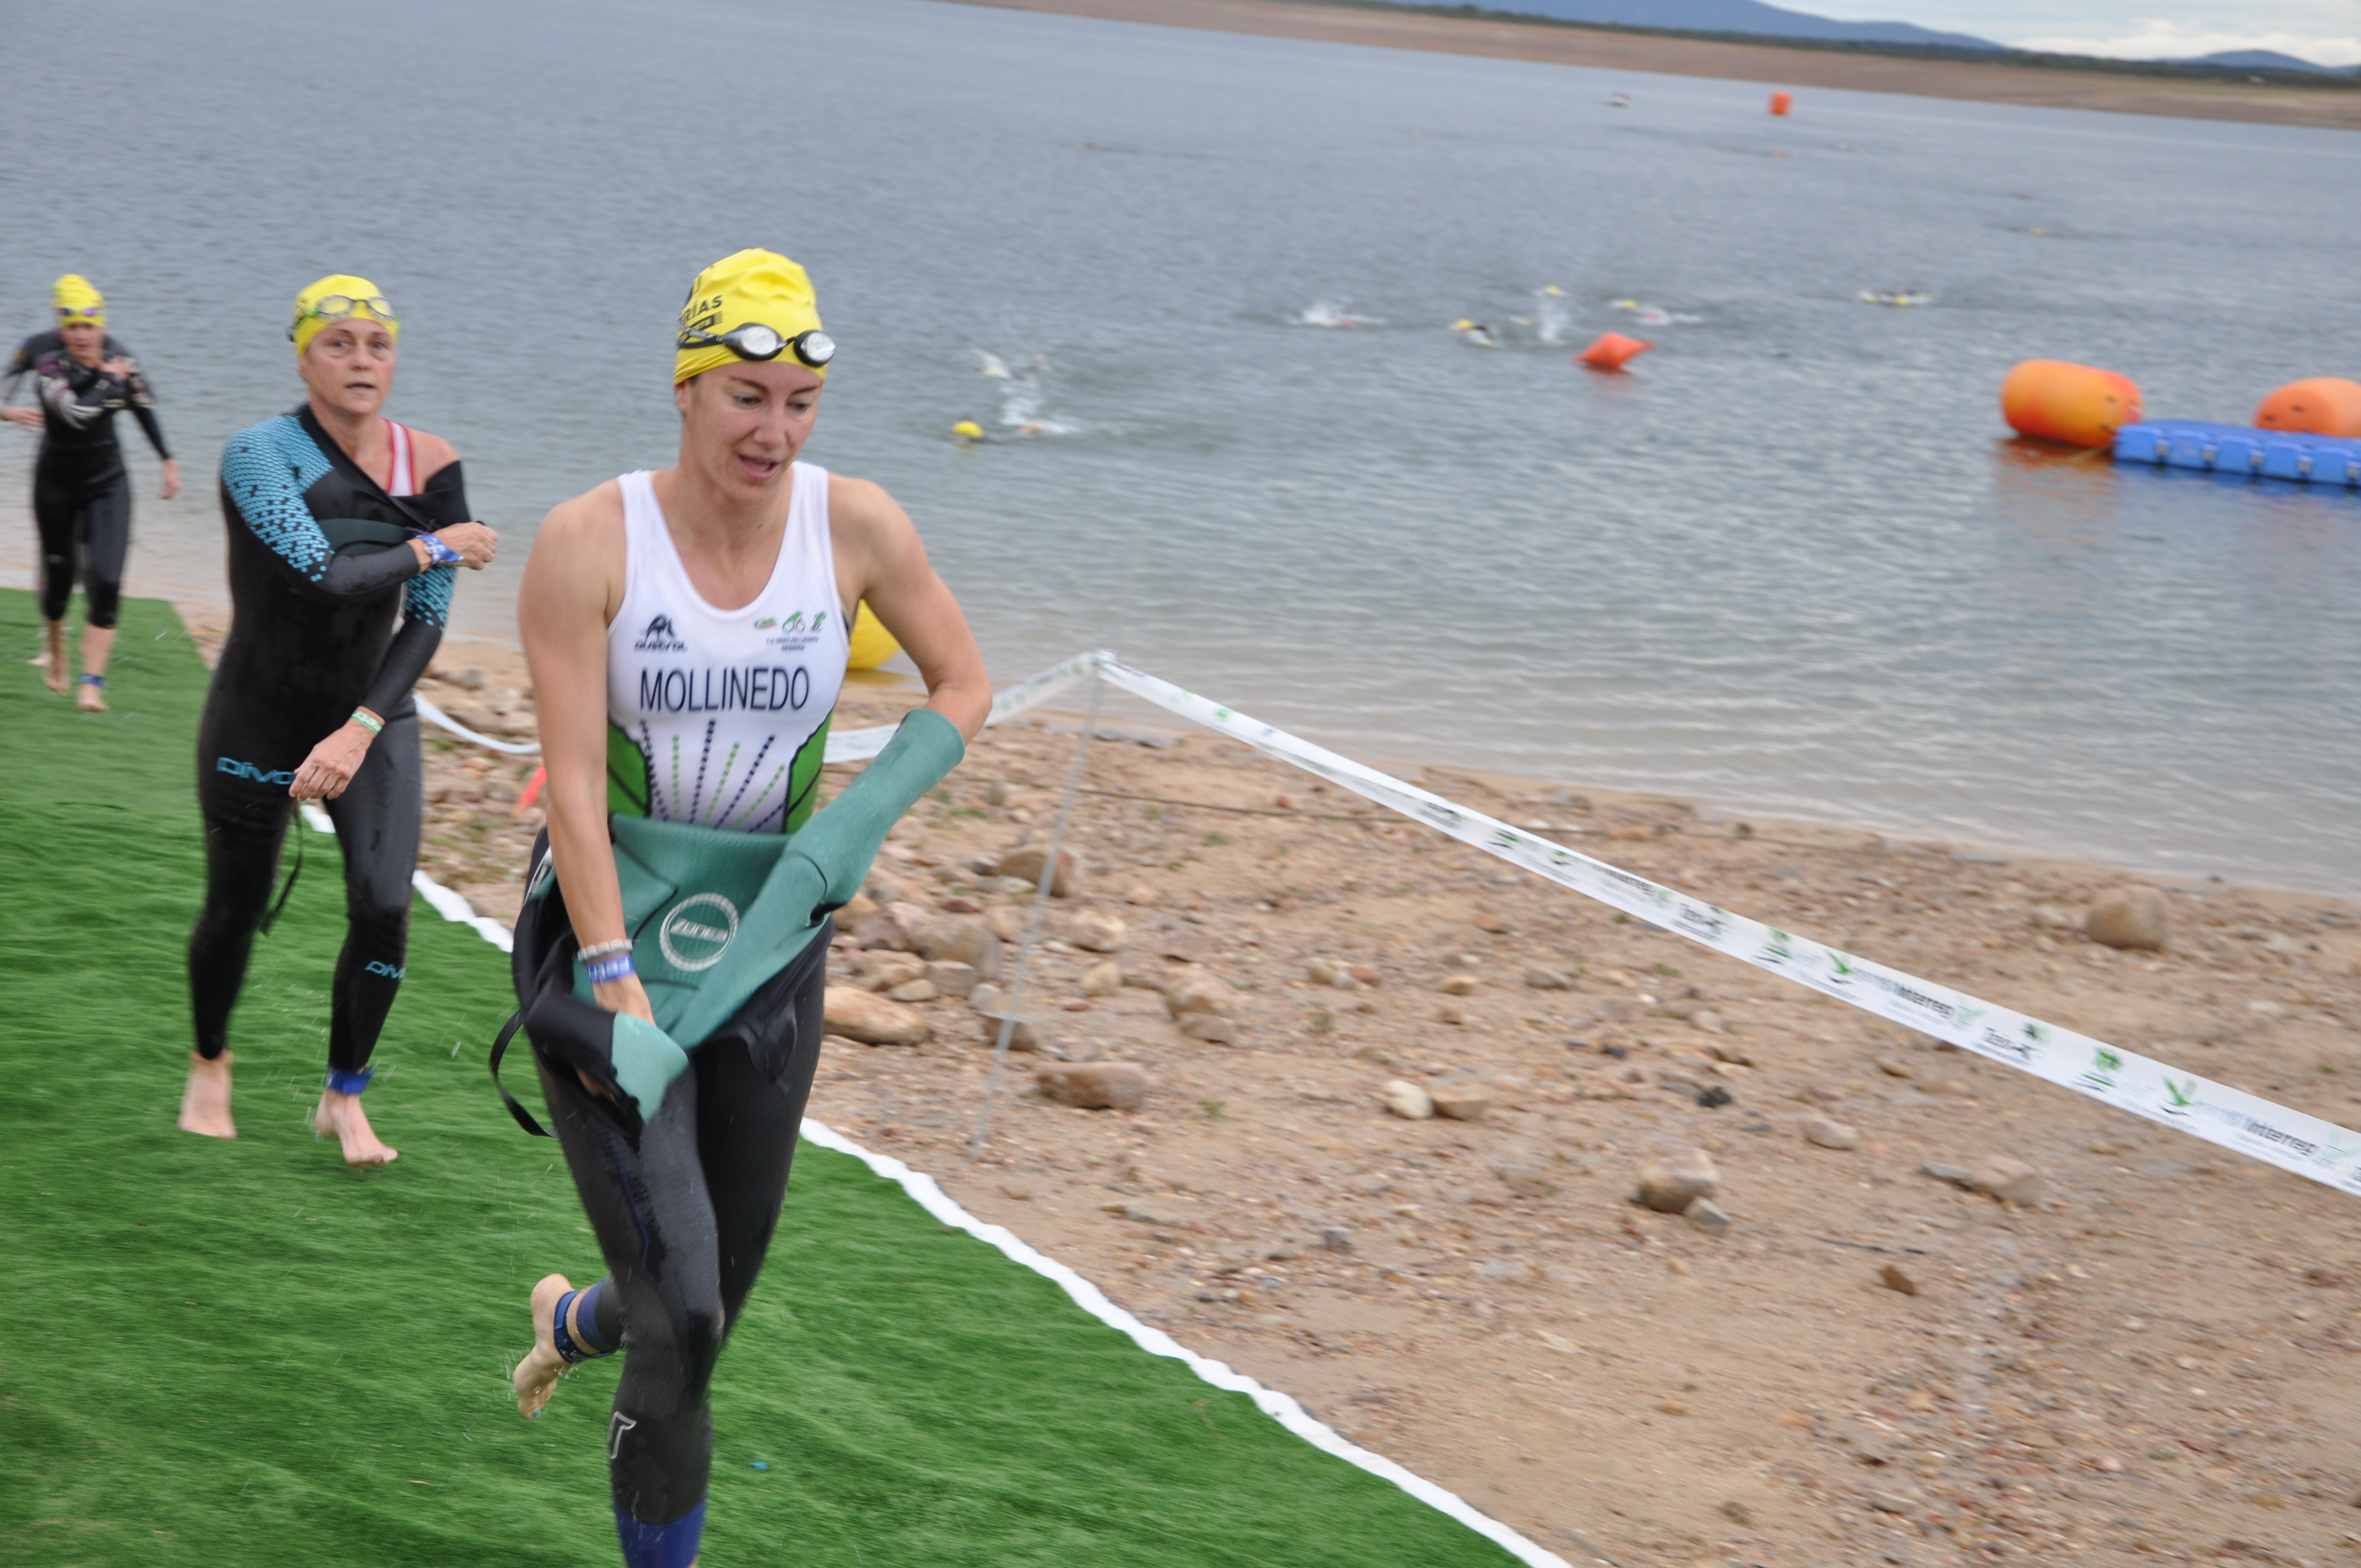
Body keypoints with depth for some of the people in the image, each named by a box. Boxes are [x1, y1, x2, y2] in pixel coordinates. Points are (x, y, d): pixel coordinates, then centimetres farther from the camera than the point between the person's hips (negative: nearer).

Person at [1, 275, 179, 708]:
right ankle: (54, 654, 38)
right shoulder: (44, 355, -17)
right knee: (58, 576, 9)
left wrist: (168, 460, 12)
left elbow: (144, 407, 9)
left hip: (107, 480, 1)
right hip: (57, 480, -1)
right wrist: (109, 378, -20)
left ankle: (92, 681, -11)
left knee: (105, 581, -13)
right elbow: (76, 412, -31)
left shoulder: (119, 358, -7)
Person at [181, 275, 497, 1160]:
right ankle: (210, 1068, 38)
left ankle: (344, 1098, 9)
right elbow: (326, 574, -29)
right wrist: (433, 547, -17)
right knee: (236, 911, 8)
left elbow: (427, 623, -7)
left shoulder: (428, 465, -7)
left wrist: (360, 730, -16)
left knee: (384, 907, -12)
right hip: (258, 721, -2)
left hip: (375, 718, 2)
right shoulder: (259, 455, -16)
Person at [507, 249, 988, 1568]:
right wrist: (617, 988, -21)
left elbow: (967, 687, 6)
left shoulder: (856, 527, -6)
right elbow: (574, 784, -15)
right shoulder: (591, 543, -14)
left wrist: (859, 823, -10)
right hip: (604, 930, -4)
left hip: (768, 944, 4)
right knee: (683, 1313, -13)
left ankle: (577, 1319, 50)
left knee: (723, 1291, 15)